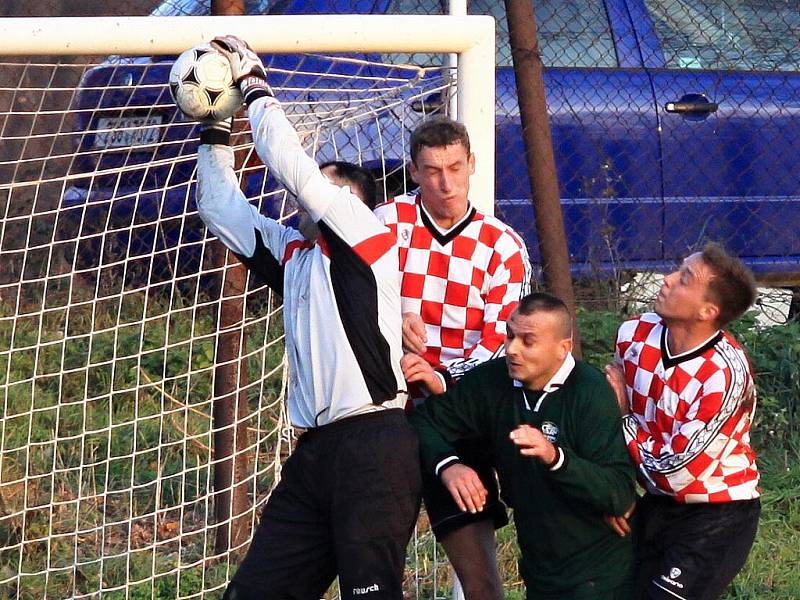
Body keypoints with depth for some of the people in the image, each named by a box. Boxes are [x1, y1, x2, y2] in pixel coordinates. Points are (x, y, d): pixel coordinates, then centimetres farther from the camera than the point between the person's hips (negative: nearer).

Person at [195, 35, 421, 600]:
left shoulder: (366, 235, 1)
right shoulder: (294, 256, 22)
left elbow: (293, 165, -6)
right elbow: (221, 209, 30)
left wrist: (255, 85, 3)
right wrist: (215, 130, 25)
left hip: (374, 444, -8)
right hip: (316, 449, 8)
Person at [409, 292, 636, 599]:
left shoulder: (592, 393, -20)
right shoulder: (492, 380, -4)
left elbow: (619, 495, -26)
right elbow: (425, 420, 3)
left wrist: (555, 458, -41)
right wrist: (447, 465, -18)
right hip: (538, 571, 6)